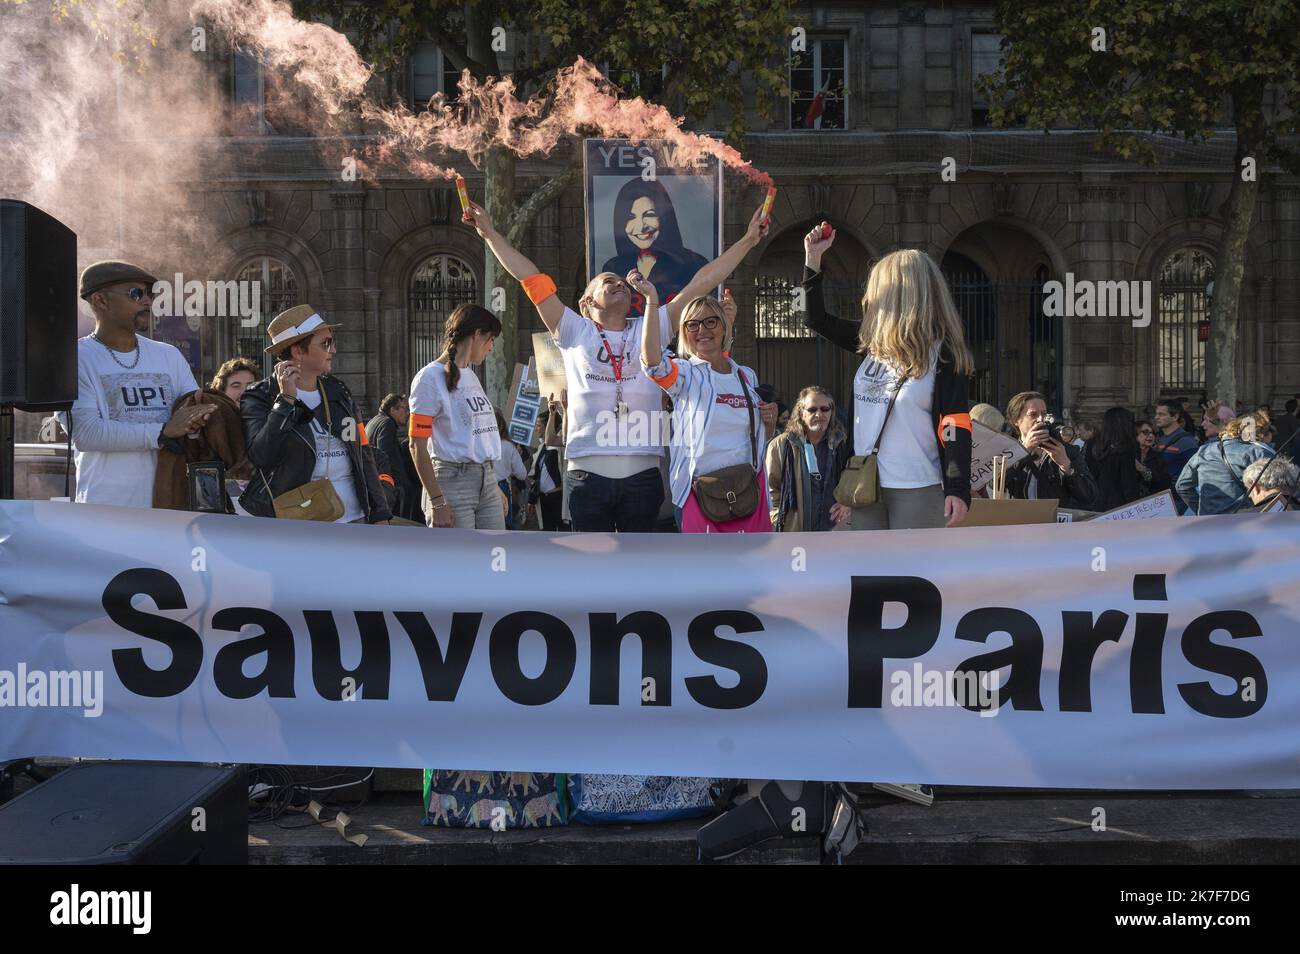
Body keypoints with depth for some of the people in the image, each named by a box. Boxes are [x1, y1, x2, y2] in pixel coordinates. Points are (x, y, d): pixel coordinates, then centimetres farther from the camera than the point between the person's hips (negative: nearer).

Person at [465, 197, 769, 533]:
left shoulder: (650, 330, 13)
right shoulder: (575, 333, 9)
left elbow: (701, 282, 11)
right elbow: (531, 279, 7)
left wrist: (748, 240, 11)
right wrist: (490, 233, 7)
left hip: (642, 474, 1)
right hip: (587, 471, -1)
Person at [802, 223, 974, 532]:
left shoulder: (944, 355, -8)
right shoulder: (873, 342, 8)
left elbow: (955, 425, -12)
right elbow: (817, 319, 19)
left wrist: (958, 490, -20)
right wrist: (813, 258, 13)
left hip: (918, 490, -6)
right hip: (866, 485, 6)